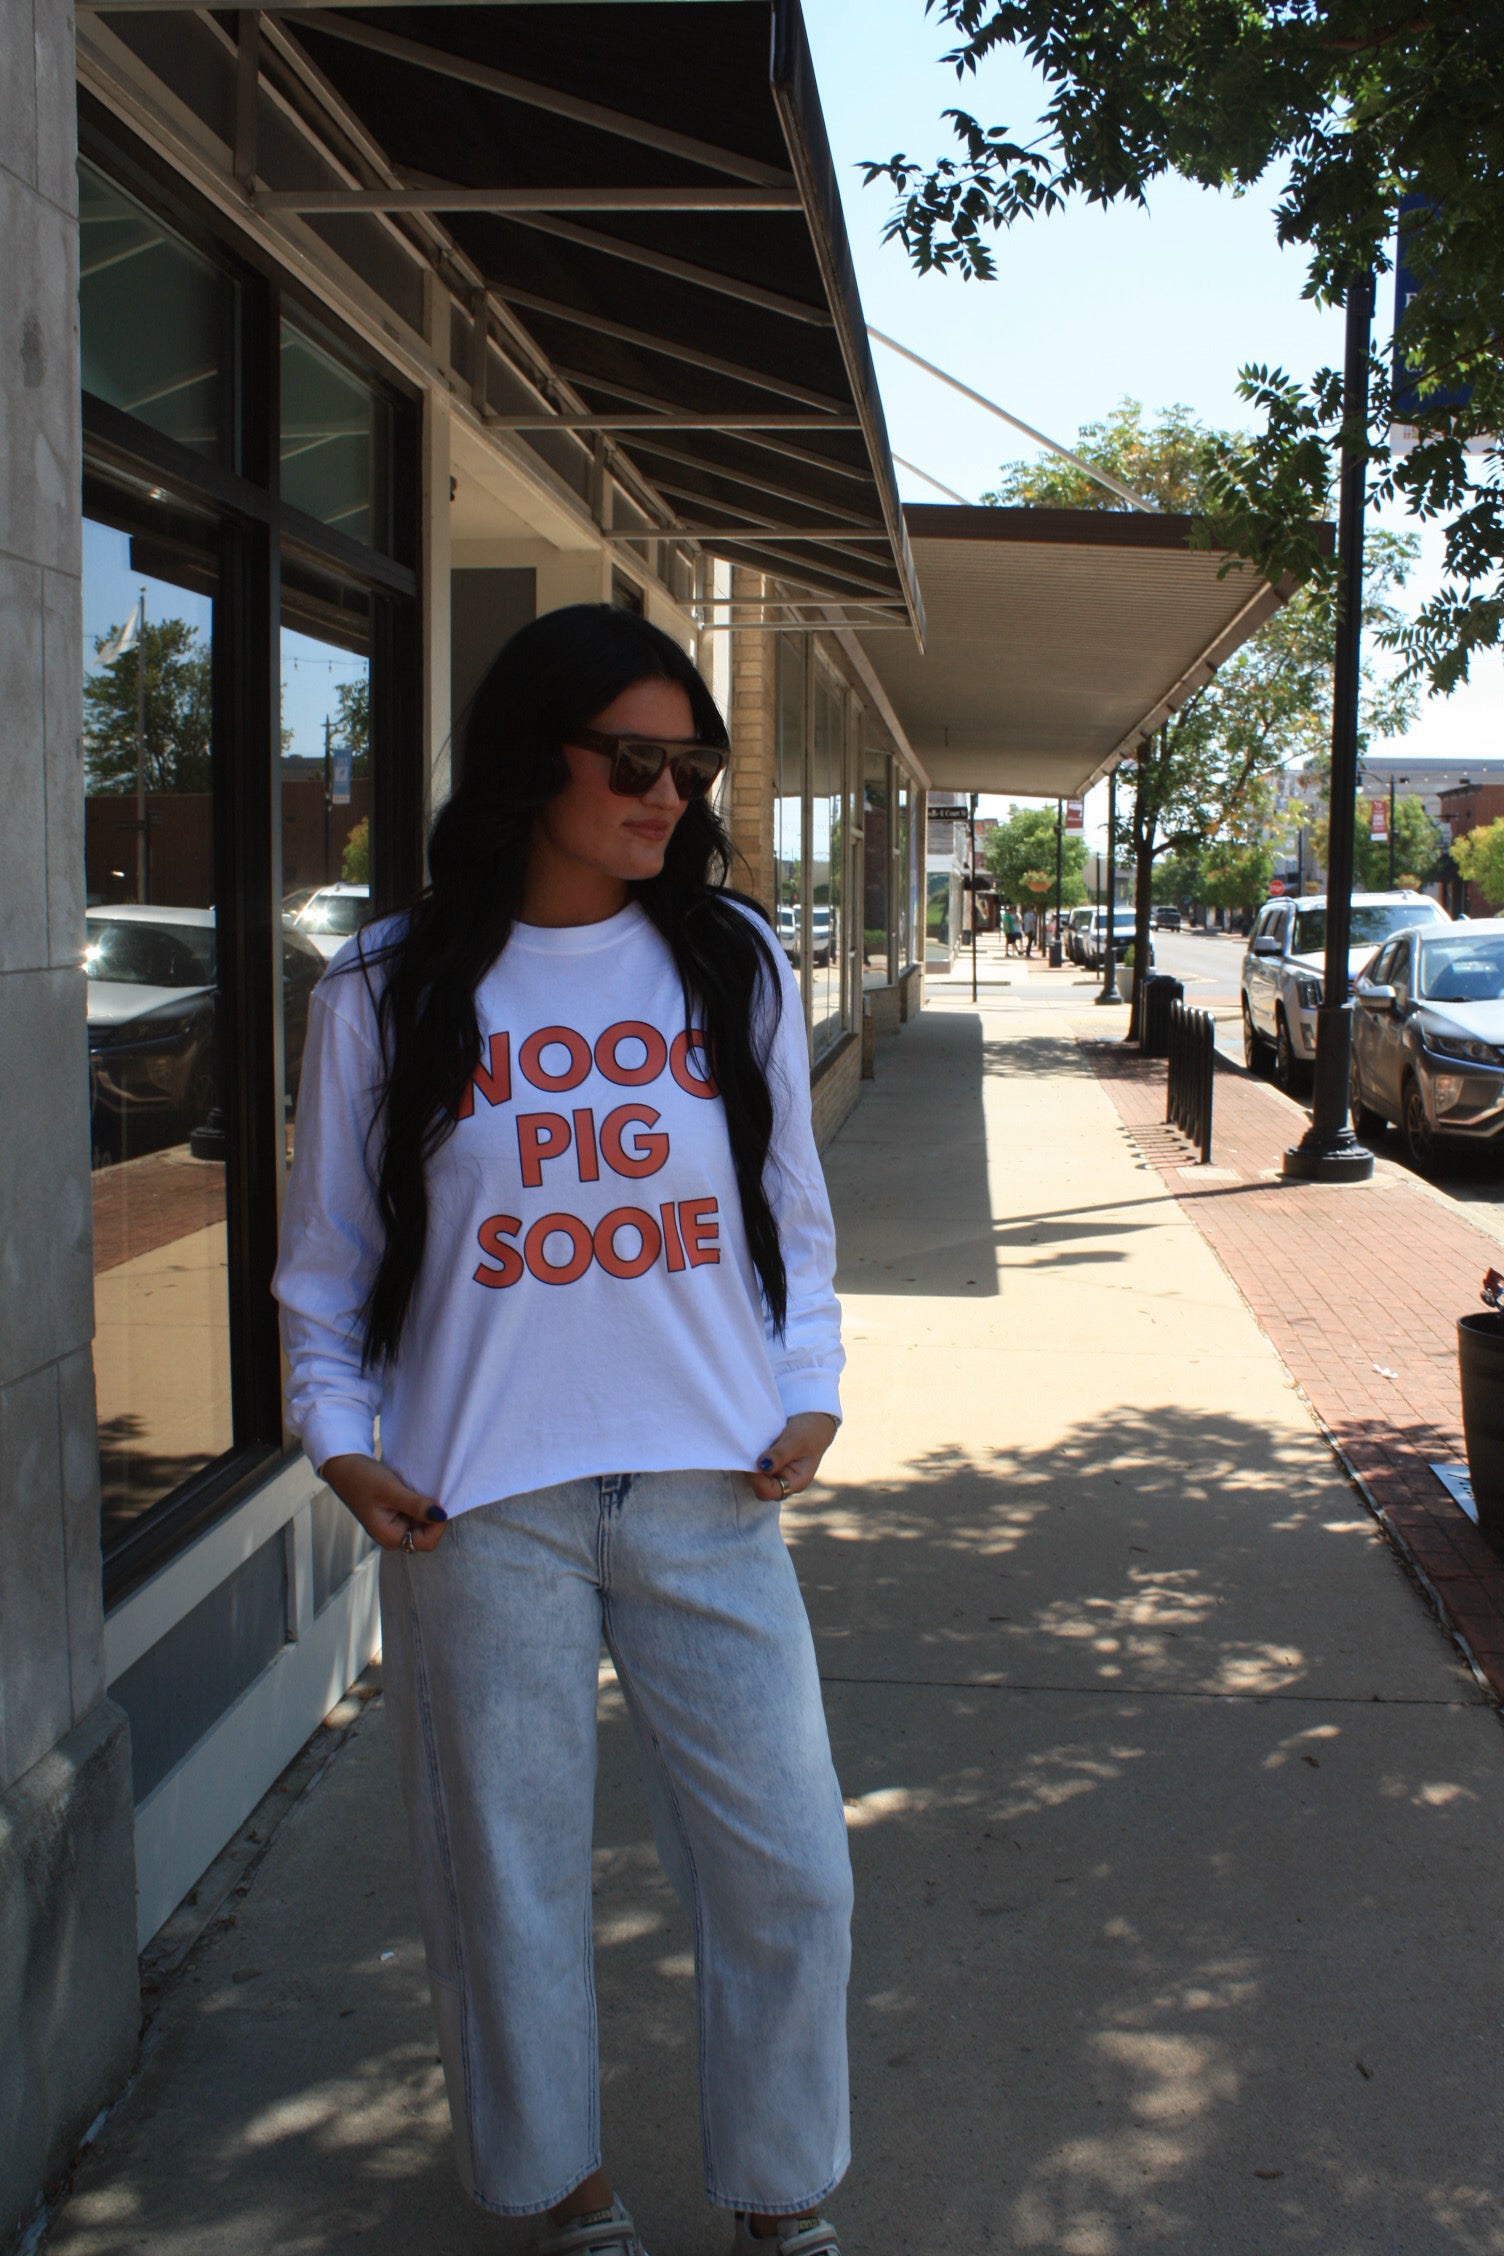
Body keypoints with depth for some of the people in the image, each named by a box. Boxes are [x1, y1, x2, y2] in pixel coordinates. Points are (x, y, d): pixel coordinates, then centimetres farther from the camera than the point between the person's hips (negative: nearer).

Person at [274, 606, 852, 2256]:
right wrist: (340, 1437, -2)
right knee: (510, 1863, 11)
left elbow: (792, 1204, 12)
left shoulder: (733, 961, 5)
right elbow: (327, 1245, 7)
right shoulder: (388, 988, 0)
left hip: (707, 1484, 2)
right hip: (480, 1502, -1)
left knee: (786, 1868, 6)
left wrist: (808, 1393, 3)